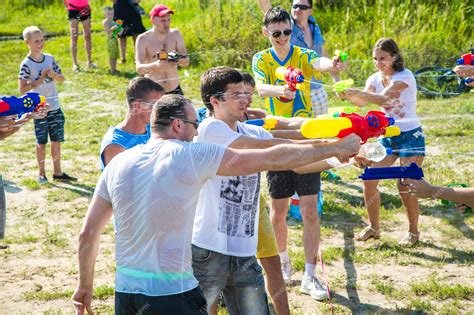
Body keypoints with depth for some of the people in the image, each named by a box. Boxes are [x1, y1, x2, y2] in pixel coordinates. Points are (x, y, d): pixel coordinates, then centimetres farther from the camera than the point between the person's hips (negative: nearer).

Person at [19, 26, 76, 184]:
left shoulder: (50, 58, 4)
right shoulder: (26, 64, -11)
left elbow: (62, 79, 10)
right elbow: (22, 89, -14)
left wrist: (53, 74, -11)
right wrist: (40, 80, -17)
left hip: (55, 107, 4)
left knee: (57, 140, 9)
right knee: (41, 142, 5)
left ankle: (58, 172, 19)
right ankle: (41, 174, 16)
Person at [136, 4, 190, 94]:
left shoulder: (175, 34, 0)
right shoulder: (143, 39, -9)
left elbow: (186, 62, -2)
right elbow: (139, 68, -18)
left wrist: (179, 60, -27)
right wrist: (156, 65, -39)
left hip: (174, 90, 2)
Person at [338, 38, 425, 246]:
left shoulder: (404, 76, -18)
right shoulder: (375, 79, 2)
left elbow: (383, 98, -35)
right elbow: (362, 102, -16)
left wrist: (357, 92, -47)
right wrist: (347, 95, -36)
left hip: (410, 137, -6)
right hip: (386, 136, 6)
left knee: (405, 187, -8)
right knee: (369, 179, -3)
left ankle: (413, 231, 14)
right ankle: (373, 227, 14)